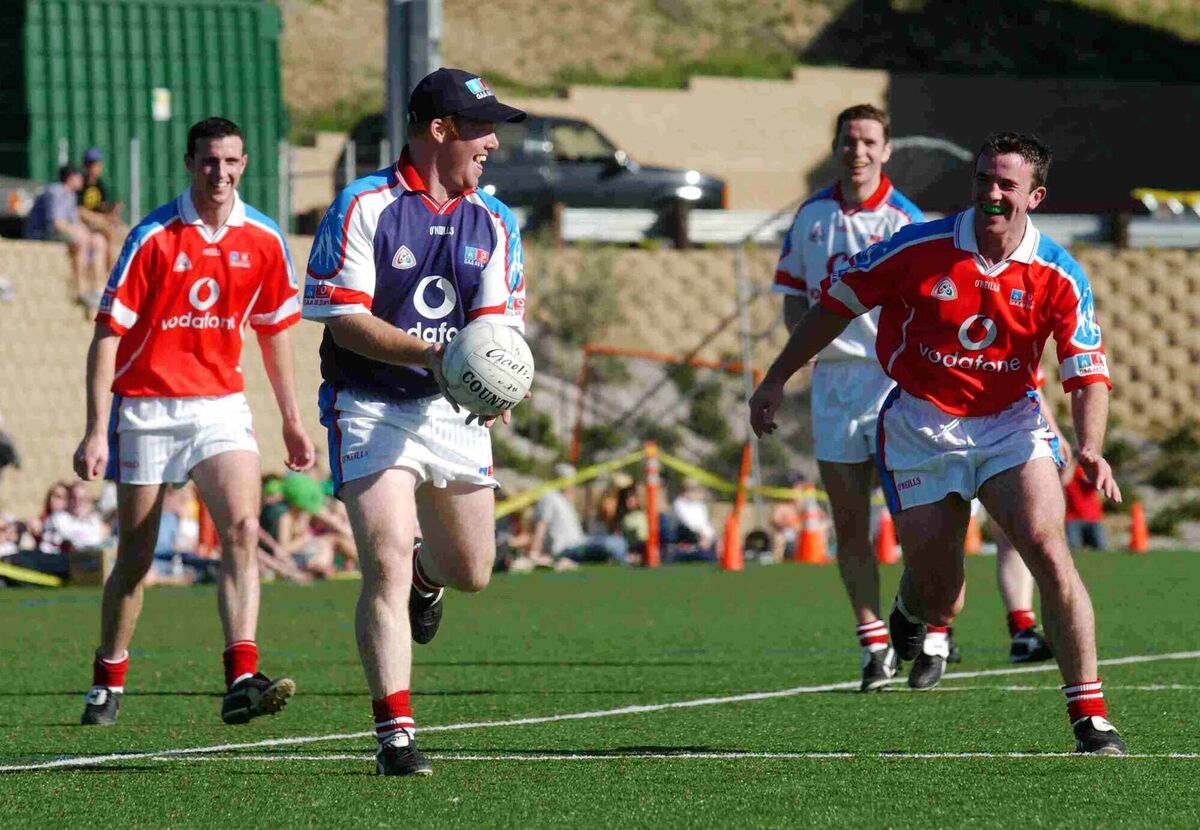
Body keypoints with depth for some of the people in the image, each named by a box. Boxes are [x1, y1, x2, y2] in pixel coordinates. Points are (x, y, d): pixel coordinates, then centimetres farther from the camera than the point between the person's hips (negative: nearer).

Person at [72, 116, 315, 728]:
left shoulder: (263, 240, 1)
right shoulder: (152, 237, -9)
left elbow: (273, 331, 15)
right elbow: (107, 334, -8)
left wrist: (291, 419, 16)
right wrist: (95, 430, -13)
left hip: (221, 405, 2)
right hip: (146, 407, -2)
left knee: (242, 529, -19)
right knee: (135, 557, 5)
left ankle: (242, 682, -26)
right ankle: (107, 684, 24)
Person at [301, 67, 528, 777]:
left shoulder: (493, 221, 6)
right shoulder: (362, 207, -9)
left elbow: (500, 322, 0)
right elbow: (344, 318, -13)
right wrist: (429, 354, -25)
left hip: (456, 412, 5)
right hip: (371, 406, -5)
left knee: (472, 573, 12)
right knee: (386, 566, -16)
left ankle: (427, 576, 50)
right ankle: (396, 733, -13)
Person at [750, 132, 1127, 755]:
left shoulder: (1057, 275, -11)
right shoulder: (919, 248, -13)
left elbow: (1088, 374, -11)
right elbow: (836, 302, 0)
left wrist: (1090, 447, -29)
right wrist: (777, 379, 2)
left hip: (1009, 424, 0)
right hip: (920, 428, 0)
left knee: (1048, 551, -22)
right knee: (937, 600, 3)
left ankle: (1090, 717, -13)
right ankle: (914, 610, 46)